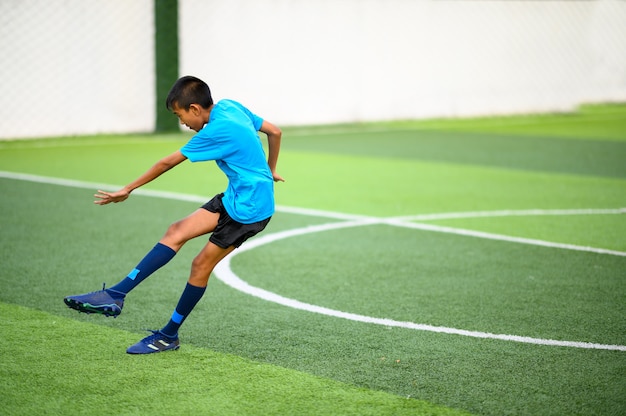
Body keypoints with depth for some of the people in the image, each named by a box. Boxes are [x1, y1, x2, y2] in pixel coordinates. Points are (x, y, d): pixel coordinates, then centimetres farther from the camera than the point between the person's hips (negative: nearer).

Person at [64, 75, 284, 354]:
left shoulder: (217, 130, -21)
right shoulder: (230, 106, 4)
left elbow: (168, 163, -13)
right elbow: (275, 132, 14)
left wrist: (129, 189, -5)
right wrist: (269, 172, 28)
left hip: (248, 208, -9)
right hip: (234, 197, 9)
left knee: (201, 265, -4)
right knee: (177, 232, -1)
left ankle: (169, 336, 7)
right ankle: (116, 294, -8)